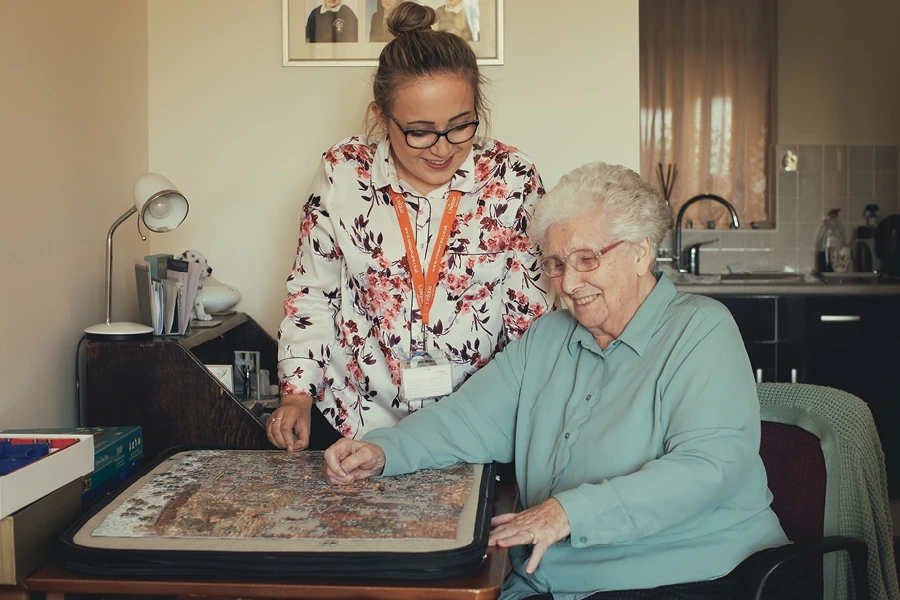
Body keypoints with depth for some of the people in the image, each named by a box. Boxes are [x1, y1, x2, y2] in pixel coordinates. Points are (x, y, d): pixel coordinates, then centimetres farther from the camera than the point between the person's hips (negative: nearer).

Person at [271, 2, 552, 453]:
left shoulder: (511, 179, -6)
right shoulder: (343, 174, -4)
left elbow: (533, 306, 2)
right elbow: (312, 292, 6)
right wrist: (297, 394, -1)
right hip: (352, 421, 0)